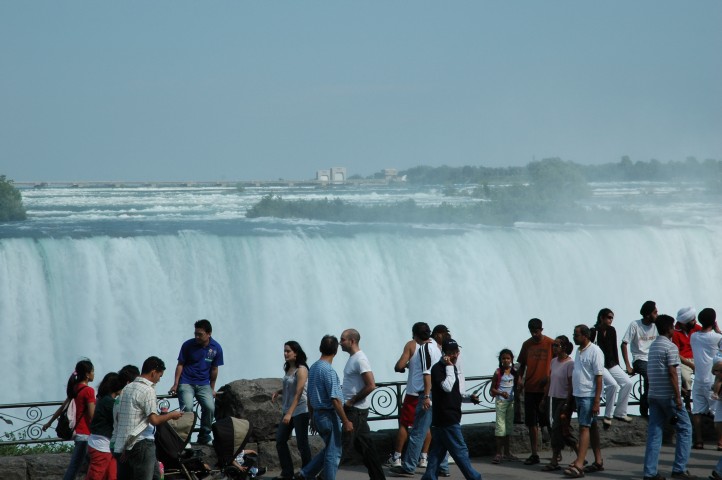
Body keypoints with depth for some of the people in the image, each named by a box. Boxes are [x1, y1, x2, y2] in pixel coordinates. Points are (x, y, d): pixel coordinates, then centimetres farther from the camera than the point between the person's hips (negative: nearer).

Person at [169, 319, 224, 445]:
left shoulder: (216, 348, -3)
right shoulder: (188, 345, -8)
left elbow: (214, 369, 8)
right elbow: (180, 365, 0)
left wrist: (212, 389, 14)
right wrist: (175, 384, -4)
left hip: (203, 384, 2)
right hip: (186, 383, -2)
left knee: (210, 407, -20)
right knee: (187, 408, -25)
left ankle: (204, 436, 1)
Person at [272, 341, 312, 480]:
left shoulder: (301, 370, -15)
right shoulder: (288, 369, 8)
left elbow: (298, 393, -20)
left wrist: (290, 413, -25)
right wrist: (278, 392, 1)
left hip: (300, 411, -8)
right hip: (288, 410, 8)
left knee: (302, 444, -1)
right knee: (280, 441, 8)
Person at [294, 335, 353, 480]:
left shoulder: (313, 367, 9)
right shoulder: (328, 370, -18)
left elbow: (310, 397, 15)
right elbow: (335, 400, -20)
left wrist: (313, 418, 23)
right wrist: (346, 422, -16)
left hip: (318, 414, 9)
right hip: (329, 415, -9)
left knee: (329, 450, 19)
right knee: (333, 453, 0)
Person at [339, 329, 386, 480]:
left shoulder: (360, 360, -16)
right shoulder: (352, 358, 14)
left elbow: (371, 385, -23)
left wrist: (352, 401, -17)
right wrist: (341, 389, 9)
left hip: (356, 410, -10)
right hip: (352, 409, 10)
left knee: (345, 443, -8)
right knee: (364, 445, 11)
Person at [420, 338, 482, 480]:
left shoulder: (452, 367, 17)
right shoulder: (438, 368, -12)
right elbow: (447, 387, -25)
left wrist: (469, 398, 9)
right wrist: (449, 367, -19)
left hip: (443, 419, 9)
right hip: (446, 419, -9)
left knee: (437, 452, 8)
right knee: (460, 450, -3)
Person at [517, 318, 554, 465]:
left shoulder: (550, 343, -4)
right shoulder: (527, 345, 9)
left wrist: (549, 377, -15)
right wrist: (520, 378, 1)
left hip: (545, 389, -4)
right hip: (529, 388, 4)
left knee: (548, 422, -4)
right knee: (532, 423, 5)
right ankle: (534, 454, 9)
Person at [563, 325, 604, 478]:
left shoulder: (595, 351, -13)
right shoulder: (579, 351, 13)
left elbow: (599, 377, -15)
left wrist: (596, 401, -19)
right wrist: (572, 397, 16)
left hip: (589, 396, -8)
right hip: (579, 395, 8)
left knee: (584, 427, -12)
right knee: (591, 427, 13)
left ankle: (578, 465, -17)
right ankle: (598, 461, 20)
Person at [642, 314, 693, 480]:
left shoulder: (653, 346, 14)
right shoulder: (671, 347, -11)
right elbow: (672, 373, -17)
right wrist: (678, 396, -14)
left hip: (654, 395, 8)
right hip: (669, 396, -7)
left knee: (654, 432, 5)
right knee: (685, 429, 4)